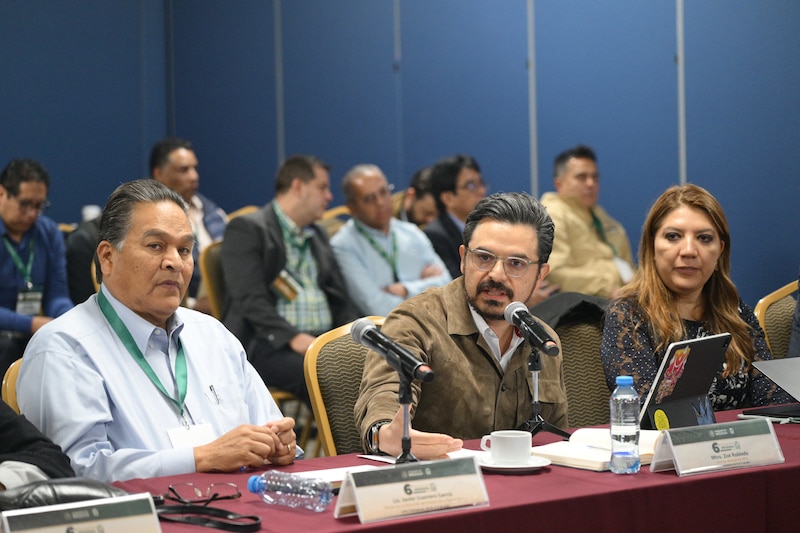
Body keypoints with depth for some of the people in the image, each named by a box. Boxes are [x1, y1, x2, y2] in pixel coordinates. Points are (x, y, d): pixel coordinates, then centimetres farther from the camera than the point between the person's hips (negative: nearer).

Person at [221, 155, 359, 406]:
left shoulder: (318, 235, 25)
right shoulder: (247, 229, 0)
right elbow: (251, 300, -11)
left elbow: (339, 298, 24)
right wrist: (294, 338, -23)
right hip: (269, 345, -7)